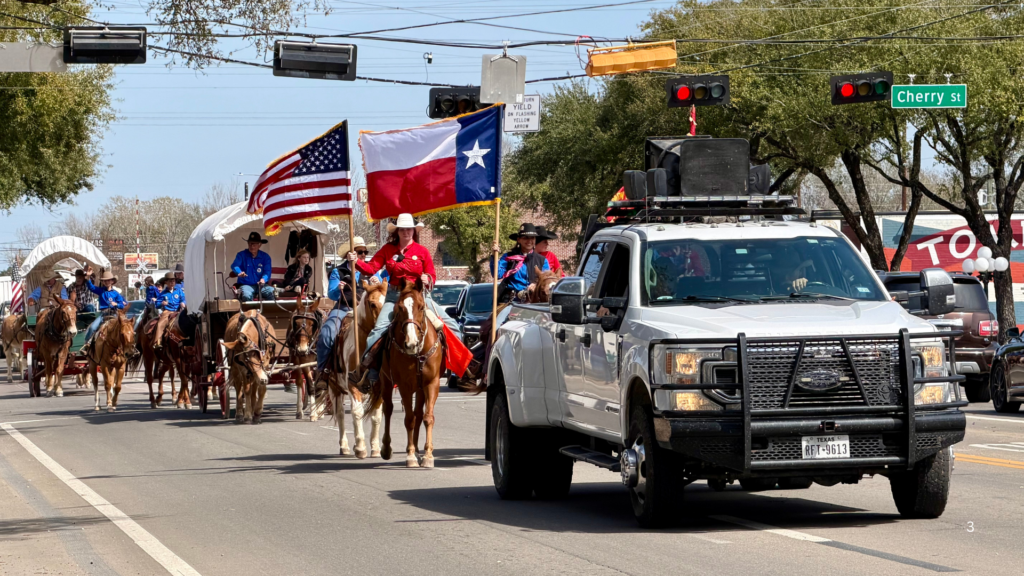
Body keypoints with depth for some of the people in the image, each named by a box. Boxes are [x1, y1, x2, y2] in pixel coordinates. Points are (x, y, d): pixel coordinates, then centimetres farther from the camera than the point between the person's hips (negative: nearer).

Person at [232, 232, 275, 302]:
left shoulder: (265, 257, 7)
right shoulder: (242, 255, 3)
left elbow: (267, 272, -4)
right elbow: (234, 266, -15)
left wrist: (263, 279, -29)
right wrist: (239, 272, -41)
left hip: (261, 285, 2)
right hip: (246, 285, -2)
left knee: (271, 292, -30)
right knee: (246, 295, -37)